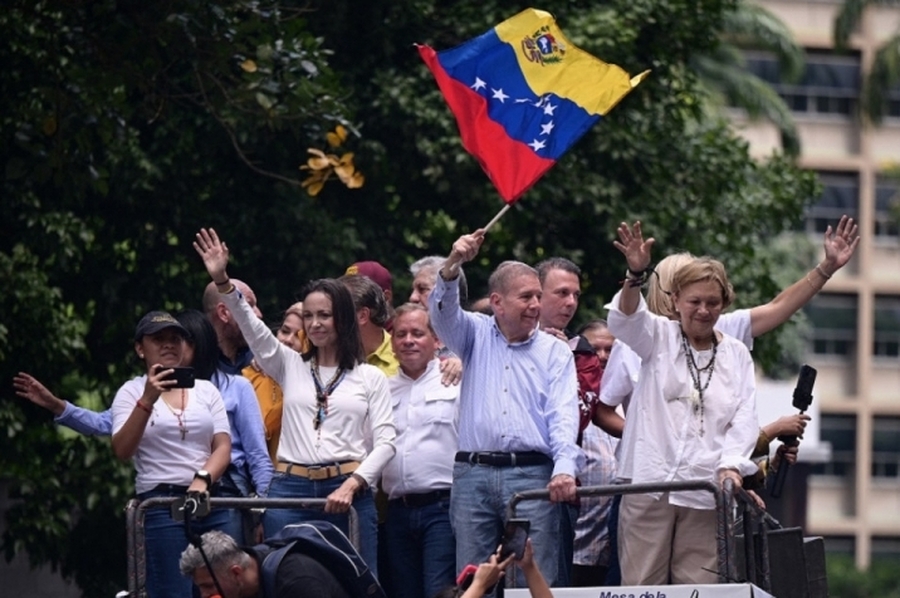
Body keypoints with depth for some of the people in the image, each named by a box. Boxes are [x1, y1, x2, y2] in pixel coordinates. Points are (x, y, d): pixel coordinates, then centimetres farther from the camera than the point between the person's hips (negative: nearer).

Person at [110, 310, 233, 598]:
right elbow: (122, 451, -7)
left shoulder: (205, 390, 15)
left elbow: (223, 446, 7)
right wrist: (147, 401, -19)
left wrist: (202, 479, -13)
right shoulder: (132, 392, 6)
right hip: (161, 505, -3)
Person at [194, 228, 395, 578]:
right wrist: (222, 282, -12)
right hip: (290, 490, 2)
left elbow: (384, 441, 3)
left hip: (347, 492, -2)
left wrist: (351, 485, -11)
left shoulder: (370, 378, 9)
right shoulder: (290, 367, 16)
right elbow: (253, 328, 3)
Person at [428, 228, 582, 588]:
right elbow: (443, 312, -5)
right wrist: (452, 266, -24)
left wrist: (564, 467, -18)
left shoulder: (555, 352, 10)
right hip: (473, 474, 1)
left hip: (532, 474, -1)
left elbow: (563, 415, -1)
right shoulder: (476, 335, 14)